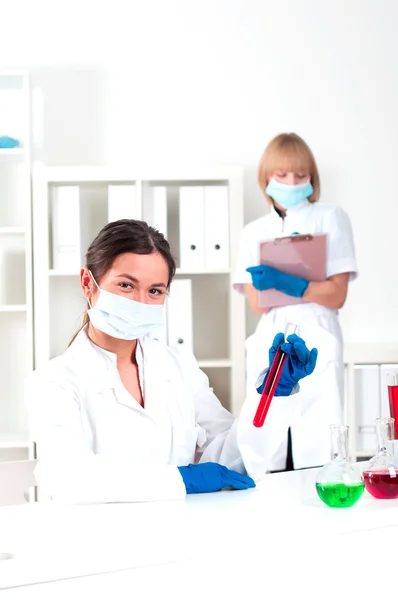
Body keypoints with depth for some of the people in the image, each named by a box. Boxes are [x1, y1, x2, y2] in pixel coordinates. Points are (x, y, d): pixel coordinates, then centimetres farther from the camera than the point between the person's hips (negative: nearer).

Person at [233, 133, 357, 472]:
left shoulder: (331, 219, 6)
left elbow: (336, 295, -4)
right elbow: (257, 303, 1)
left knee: (316, 445, -8)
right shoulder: (254, 232, 12)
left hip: (317, 345, -2)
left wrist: (287, 282, -17)